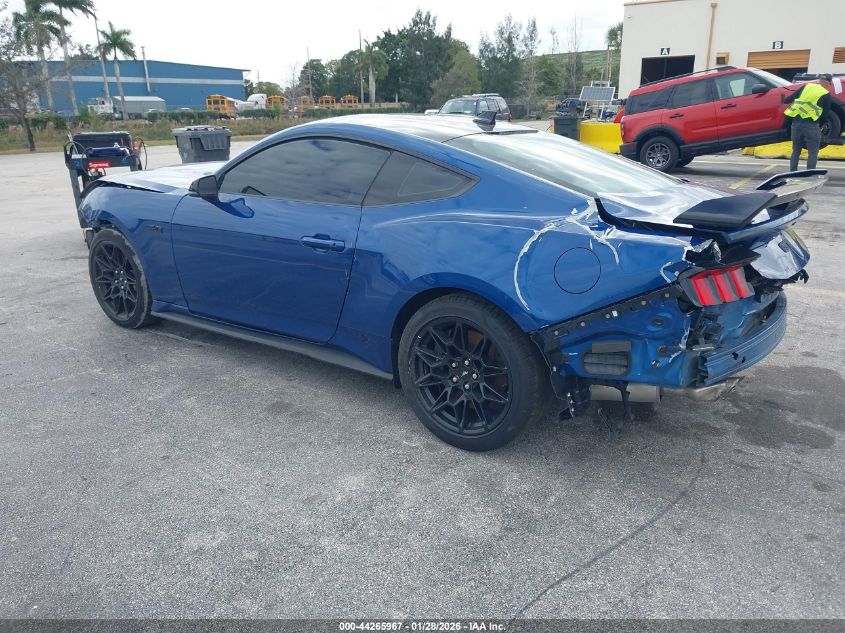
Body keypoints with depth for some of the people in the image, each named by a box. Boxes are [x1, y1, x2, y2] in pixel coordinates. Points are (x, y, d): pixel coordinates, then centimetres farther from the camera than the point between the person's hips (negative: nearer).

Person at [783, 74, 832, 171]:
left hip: (796, 122, 4)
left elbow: (787, 100, 9)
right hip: (811, 124, -4)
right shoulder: (826, 95, 1)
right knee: (813, 153, 2)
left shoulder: (806, 86, 10)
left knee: (796, 151, 14)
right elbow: (825, 114, 5)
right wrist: (820, 125, 20)